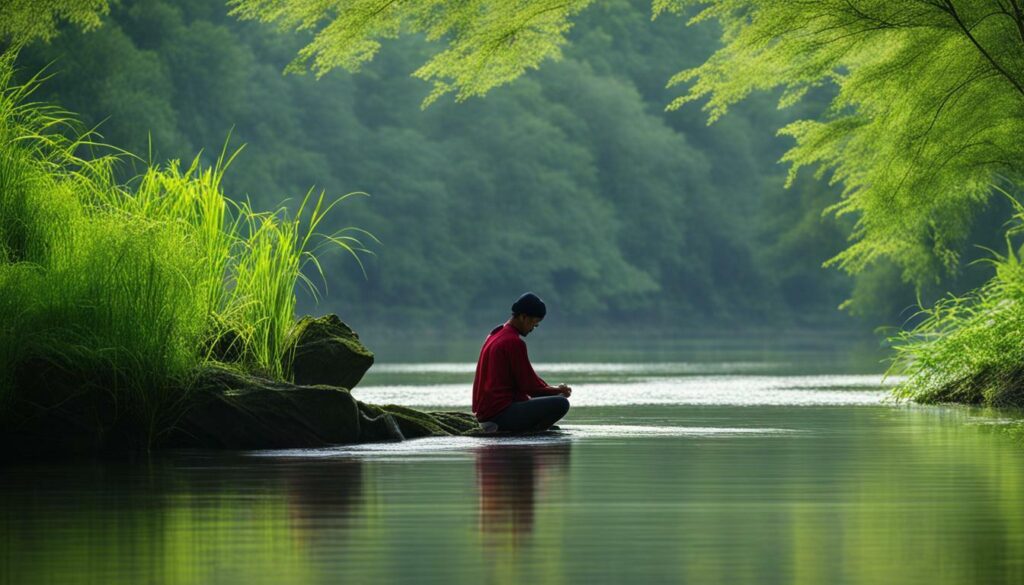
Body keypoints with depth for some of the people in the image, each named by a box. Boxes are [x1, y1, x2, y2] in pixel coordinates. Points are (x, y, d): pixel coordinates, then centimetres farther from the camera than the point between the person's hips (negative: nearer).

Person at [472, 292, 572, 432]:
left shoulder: (495, 335, 17)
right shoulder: (514, 342, -14)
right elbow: (528, 385, -12)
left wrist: (552, 389, 13)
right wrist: (557, 390, 4)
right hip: (500, 412, -10)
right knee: (561, 403, -20)